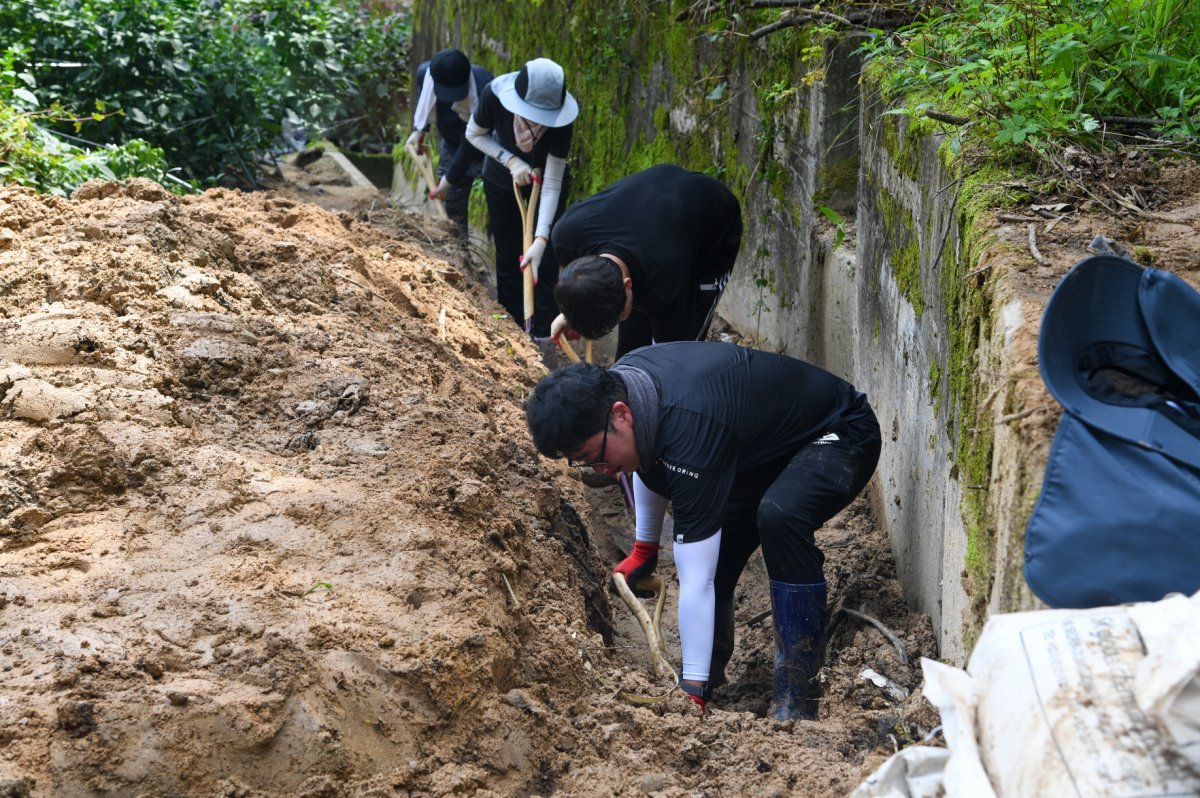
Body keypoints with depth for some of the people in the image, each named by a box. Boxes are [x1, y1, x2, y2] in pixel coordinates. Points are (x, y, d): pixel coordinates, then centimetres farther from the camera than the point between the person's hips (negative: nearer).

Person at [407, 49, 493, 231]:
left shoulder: (482, 91, -40)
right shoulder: (425, 73, -23)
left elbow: (470, 143, -31)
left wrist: (450, 179, -24)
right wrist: (419, 129, -3)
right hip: (451, 140, 6)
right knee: (453, 204, 12)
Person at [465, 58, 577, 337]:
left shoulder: (561, 118, -37)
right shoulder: (496, 94, -35)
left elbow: (552, 183, -31)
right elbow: (474, 134, -13)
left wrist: (541, 238, -38)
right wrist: (512, 161, -26)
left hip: (545, 176, -1)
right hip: (502, 177, 1)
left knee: (544, 261, -3)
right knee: (508, 256, 9)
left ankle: (543, 336, 7)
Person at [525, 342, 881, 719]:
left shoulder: (690, 429, -40)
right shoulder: (618, 382, -15)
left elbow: (696, 582, -38)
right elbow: (649, 463, 12)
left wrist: (693, 691, -35)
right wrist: (644, 549, 18)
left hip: (841, 436, -9)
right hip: (768, 443, 9)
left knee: (779, 516, -36)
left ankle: (795, 697, -28)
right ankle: (711, 672, 25)